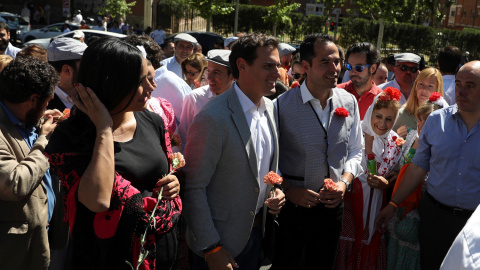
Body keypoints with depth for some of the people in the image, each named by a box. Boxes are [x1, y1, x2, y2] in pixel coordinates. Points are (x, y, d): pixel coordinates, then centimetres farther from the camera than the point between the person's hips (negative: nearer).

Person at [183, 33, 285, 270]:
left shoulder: (270, 108, 2)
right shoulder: (213, 118, -23)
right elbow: (194, 187, -21)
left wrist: (276, 189, -3)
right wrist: (211, 249, -18)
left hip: (257, 230, 7)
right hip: (221, 240, -7)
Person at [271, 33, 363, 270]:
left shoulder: (349, 102, -1)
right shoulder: (283, 105, -15)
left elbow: (356, 150, 7)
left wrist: (345, 181, -7)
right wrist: (288, 189, -18)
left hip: (333, 204, 4)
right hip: (292, 204, -4)